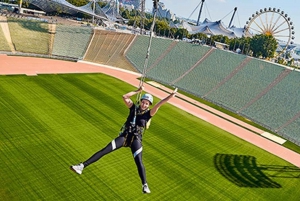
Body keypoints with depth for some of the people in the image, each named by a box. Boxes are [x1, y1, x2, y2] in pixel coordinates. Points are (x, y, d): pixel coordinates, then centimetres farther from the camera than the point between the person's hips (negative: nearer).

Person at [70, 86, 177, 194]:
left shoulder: (149, 113, 2)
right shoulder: (134, 107, 8)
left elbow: (159, 104, -11)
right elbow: (125, 97, -1)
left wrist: (171, 95, -21)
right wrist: (138, 91, -1)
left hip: (136, 139, -2)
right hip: (124, 136, 2)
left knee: (139, 162, -14)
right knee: (104, 150, -8)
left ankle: (145, 185, -1)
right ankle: (82, 166, -9)